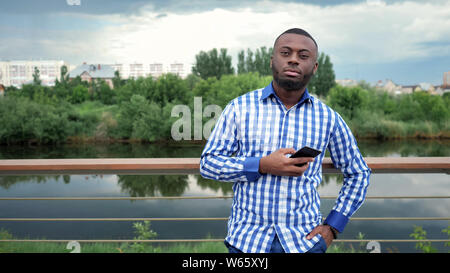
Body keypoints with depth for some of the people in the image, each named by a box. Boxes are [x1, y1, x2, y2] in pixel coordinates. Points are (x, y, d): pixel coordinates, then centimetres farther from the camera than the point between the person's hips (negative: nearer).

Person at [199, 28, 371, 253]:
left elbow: (358, 174, 14)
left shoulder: (328, 118, 3)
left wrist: (333, 227, 4)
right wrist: (262, 166, -17)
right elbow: (208, 162, -3)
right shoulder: (240, 107, 0)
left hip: (303, 242, 1)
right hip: (246, 240, -1)